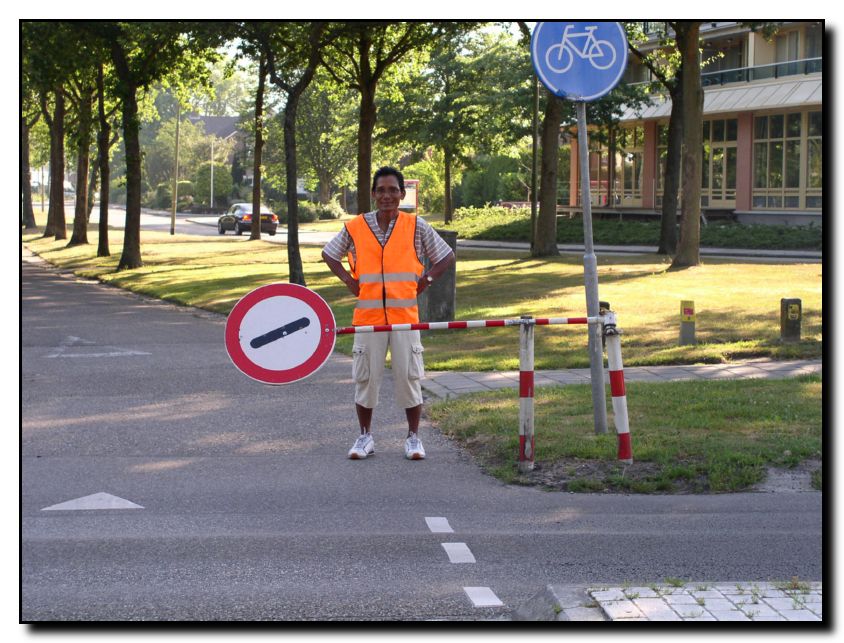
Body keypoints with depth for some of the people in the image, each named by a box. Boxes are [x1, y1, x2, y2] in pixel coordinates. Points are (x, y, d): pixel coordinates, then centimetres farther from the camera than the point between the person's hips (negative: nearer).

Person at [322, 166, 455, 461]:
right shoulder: (356, 227, 3)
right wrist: (348, 279, 5)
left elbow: (446, 256, 10)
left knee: (409, 375, 2)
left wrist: (426, 279, -2)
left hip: (404, 313, -1)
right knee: (365, 376, 6)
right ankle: (365, 436, 19)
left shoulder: (416, 226, 1)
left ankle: (413, 437, 15)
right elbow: (329, 254, 17)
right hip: (367, 314, 1)